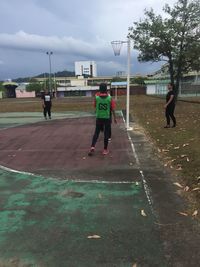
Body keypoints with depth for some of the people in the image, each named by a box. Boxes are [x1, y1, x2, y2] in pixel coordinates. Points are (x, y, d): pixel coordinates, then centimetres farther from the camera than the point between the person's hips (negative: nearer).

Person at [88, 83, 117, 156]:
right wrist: (114, 118, 3)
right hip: (107, 118, -1)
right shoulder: (110, 98, -9)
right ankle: (105, 150, 13)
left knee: (96, 133, 11)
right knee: (106, 134, 8)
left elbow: (95, 106, 5)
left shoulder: (96, 97, -7)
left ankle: (92, 147, -5)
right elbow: (113, 109, -6)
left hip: (99, 118, 1)